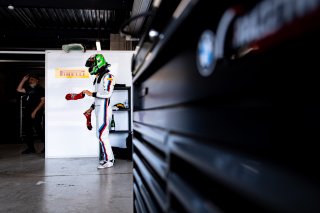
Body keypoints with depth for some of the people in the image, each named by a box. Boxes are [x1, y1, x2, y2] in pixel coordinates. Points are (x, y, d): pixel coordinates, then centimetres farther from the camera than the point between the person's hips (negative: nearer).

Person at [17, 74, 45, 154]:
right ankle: (31, 148, 13)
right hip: (27, 113, 8)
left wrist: (35, 111, -17)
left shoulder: (40, 89, -4)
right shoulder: (28, 89, 18)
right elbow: (19, 89, 22)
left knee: (39, 130, -7)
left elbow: (43, 101, -11)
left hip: (36, 113, -8)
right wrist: (24, 80, 14)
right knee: (28, 130, 7)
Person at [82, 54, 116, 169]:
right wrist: (91, 108, 20)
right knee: (100, 134, 10)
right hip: (99, 109, 9)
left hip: (104, 109, -9)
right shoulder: (98, 77, 18)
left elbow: (107, 94, -20)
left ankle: (109, 160, -3)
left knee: (102, 134, -10)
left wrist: (92, 94, -15)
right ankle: (104, 158, 17)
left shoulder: (108, 76, -10)